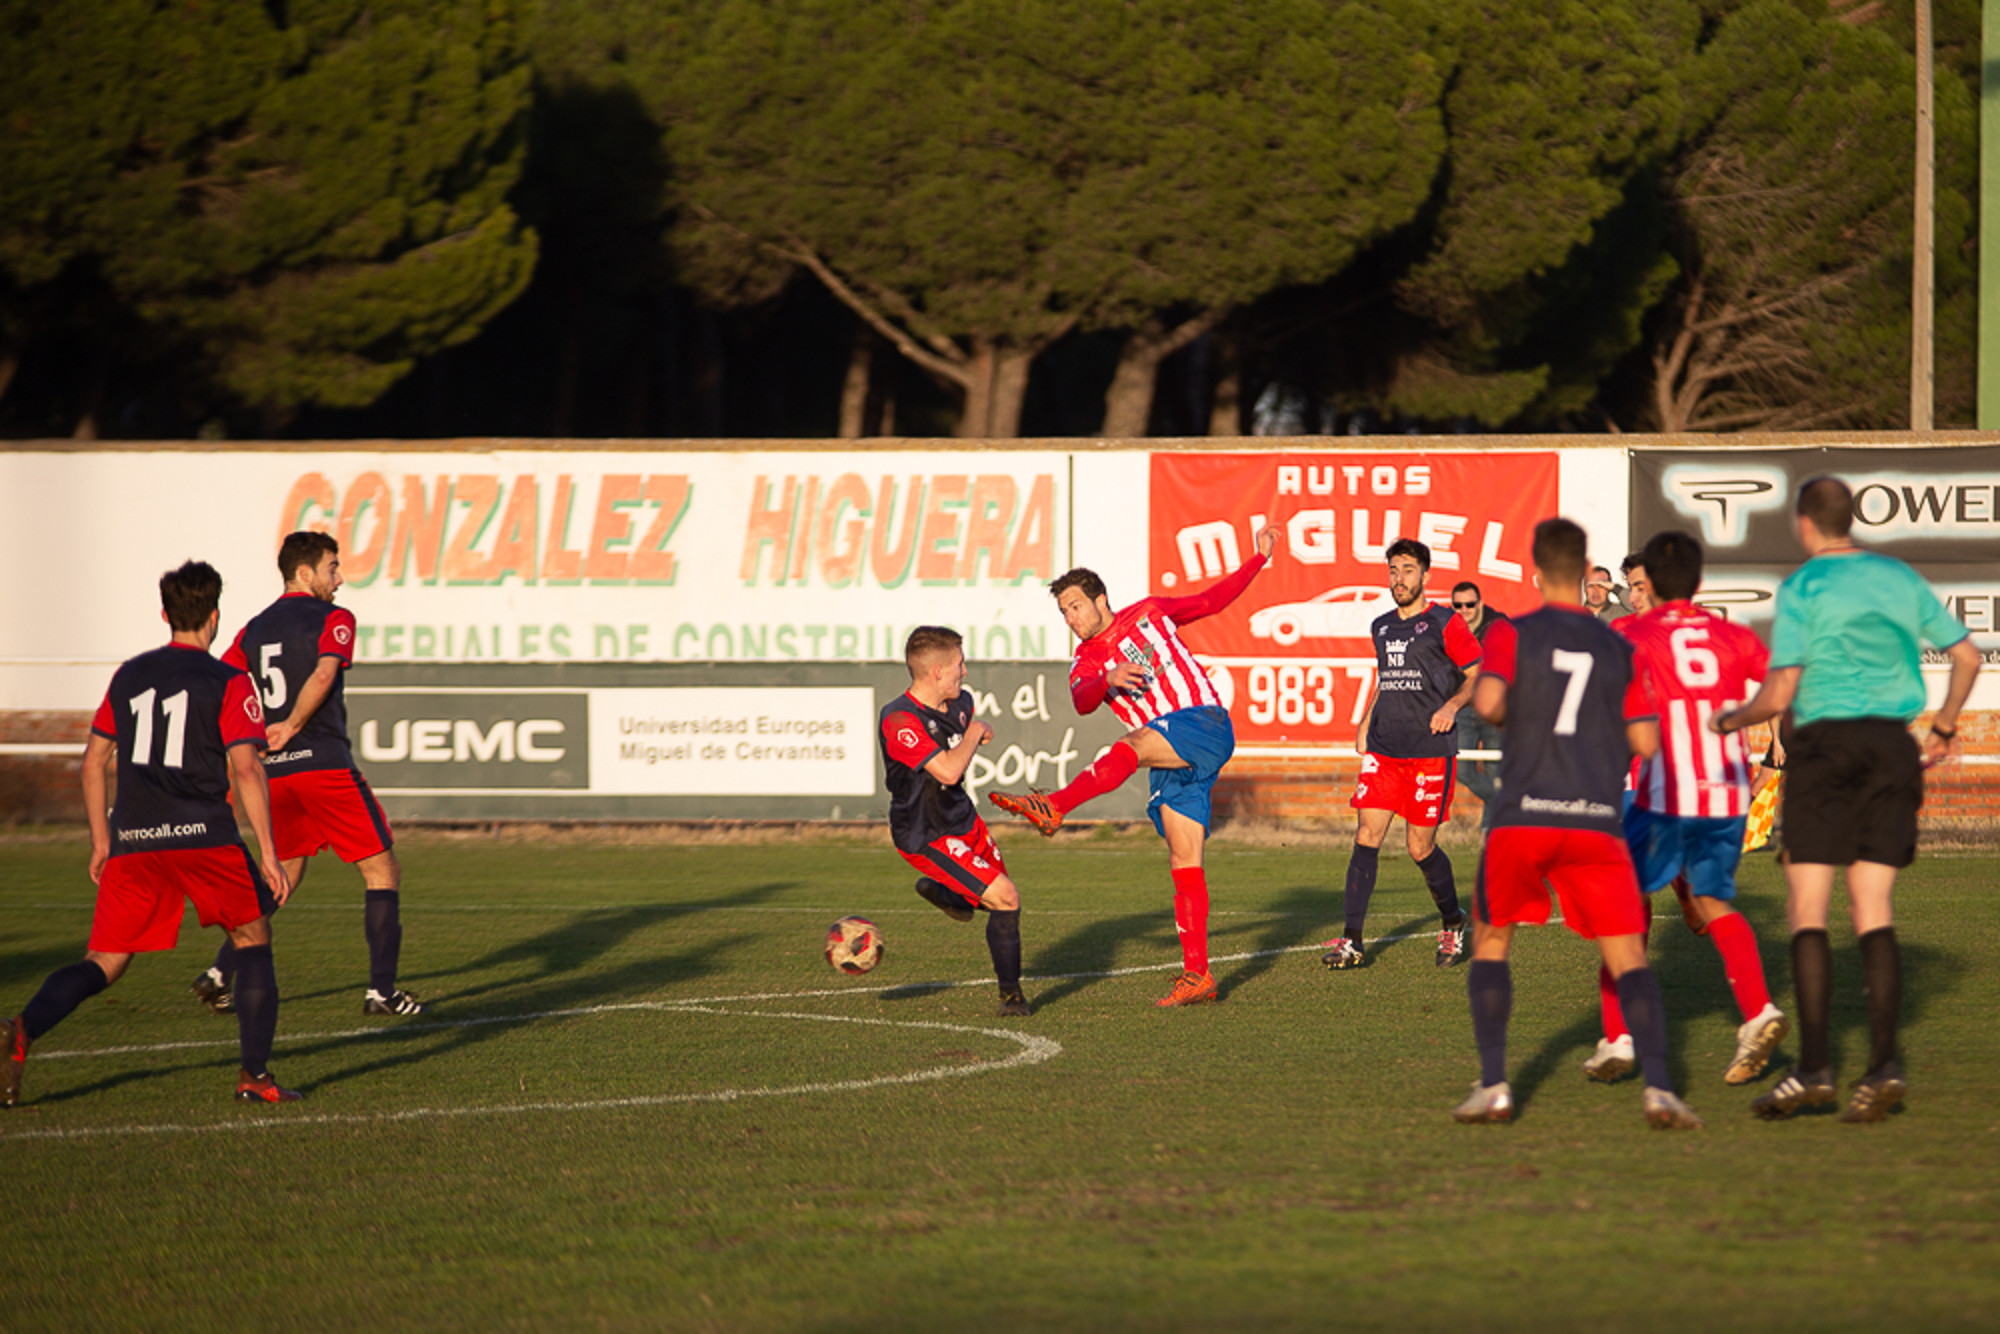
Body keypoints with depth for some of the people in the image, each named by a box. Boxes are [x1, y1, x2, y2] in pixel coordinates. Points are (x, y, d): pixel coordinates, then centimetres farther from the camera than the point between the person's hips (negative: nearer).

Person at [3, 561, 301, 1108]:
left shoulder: (129, 676, 16)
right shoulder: (228, 684, 1)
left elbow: (94, 760, 18)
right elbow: (246, 769, -7)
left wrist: (101, 842, 25)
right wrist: (268, 854, -6)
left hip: (133, 840, 4)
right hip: (204, 836, -4)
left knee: (104, 963, 5)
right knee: (253, 938, 17)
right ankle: (255, 1073, 10)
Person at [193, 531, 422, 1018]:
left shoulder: (255, 630, 15)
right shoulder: (333, 619, -3)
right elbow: (324, 673, -21)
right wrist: (293, 726, -17)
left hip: (274, 772, 6)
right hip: (324, 763, -6)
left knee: (281, 877, 20)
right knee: (382, 869, 3)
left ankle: (220, 973, 7)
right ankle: (381, 989, -2)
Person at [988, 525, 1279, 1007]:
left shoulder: (1149, 614, 11)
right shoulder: (1085, 663, 13)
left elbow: (1212, 601, 23)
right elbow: (1081, 701, -11)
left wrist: (1259, 558, 17)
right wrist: (1110, 680, -32)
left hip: (1204, 722, -5)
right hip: (1172, 764, 5)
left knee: (1130, 746, -33)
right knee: (1184, 865, -1)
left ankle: (1054, 807, -52)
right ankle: (1197, 976, -1)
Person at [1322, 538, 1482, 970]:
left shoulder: (1444, 625, -2)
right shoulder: (1381, 627, 16)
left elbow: (1478, 675, 1)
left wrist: (1452, 705, -16)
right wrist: (1365, 722, 19)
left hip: (1430, 751, -5)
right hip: (1383, 749, 5)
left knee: (1420, 847, -1)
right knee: (1367, 836, -8)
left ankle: (1453, 923, 26)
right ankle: (1351, 942, -10)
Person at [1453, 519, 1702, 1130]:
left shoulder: (1512, 635, 2)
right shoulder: (1619, 650, 10)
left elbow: (1488, 701, -15)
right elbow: (1645, 742, 6)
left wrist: (1485, 699, 9)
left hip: (1523, 819, -1)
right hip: (1597, 821, 1)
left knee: (1490, 942, 16)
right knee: (1628, 959, 3)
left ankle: (1493, 1085, 5)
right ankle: (1658, 1086, -15)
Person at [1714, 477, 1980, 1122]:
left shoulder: (1801, 588, -4)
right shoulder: (1899, 578, 11)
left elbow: (1780, 695, -9)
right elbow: (1966, 657, 14)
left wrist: (1730, 720, 10)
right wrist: (1943, 729, 27)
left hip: (1824, 742, -4)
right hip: (1892, 743, 4)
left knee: (1807, 908, -2)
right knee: (1874, 908, 5)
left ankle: (1814, 1068, -9)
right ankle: (1883, 1063, -8)